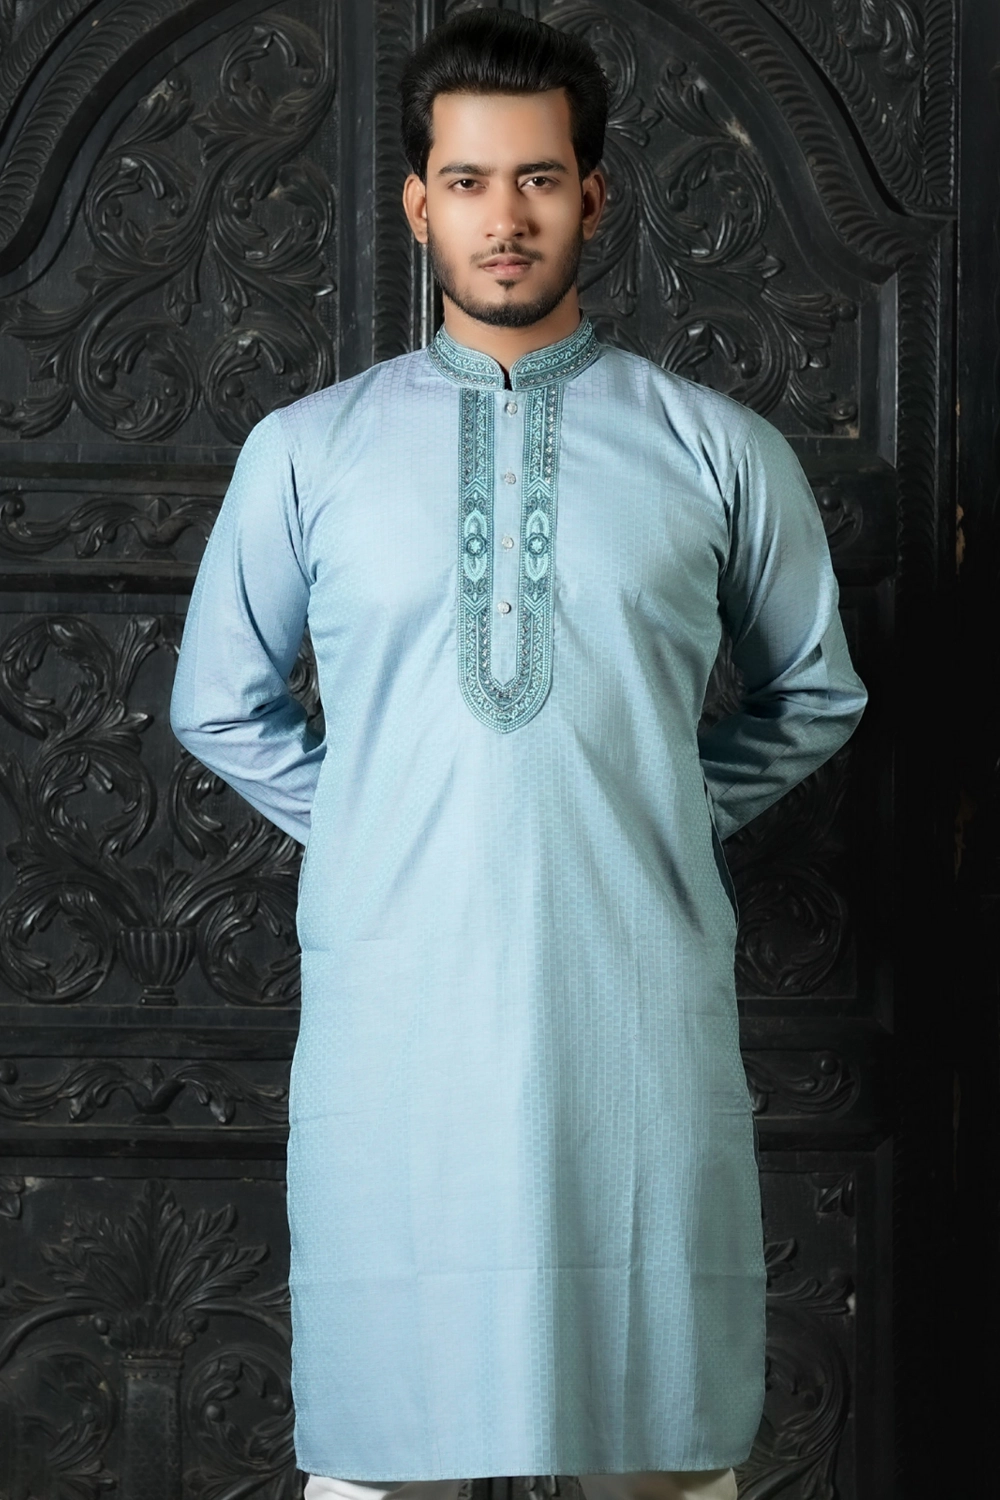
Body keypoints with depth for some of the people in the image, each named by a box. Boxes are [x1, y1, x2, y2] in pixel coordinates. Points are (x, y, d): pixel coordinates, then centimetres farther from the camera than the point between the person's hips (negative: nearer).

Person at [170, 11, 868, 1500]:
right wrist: (366, 824, 9)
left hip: (642, 1001, 0)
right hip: (392, 1017, 0)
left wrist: (675, 810, 10)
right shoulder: (306, 452, 7)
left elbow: (814, 693, 20)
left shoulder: (720, 451, 6)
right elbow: (220, 705, 18)